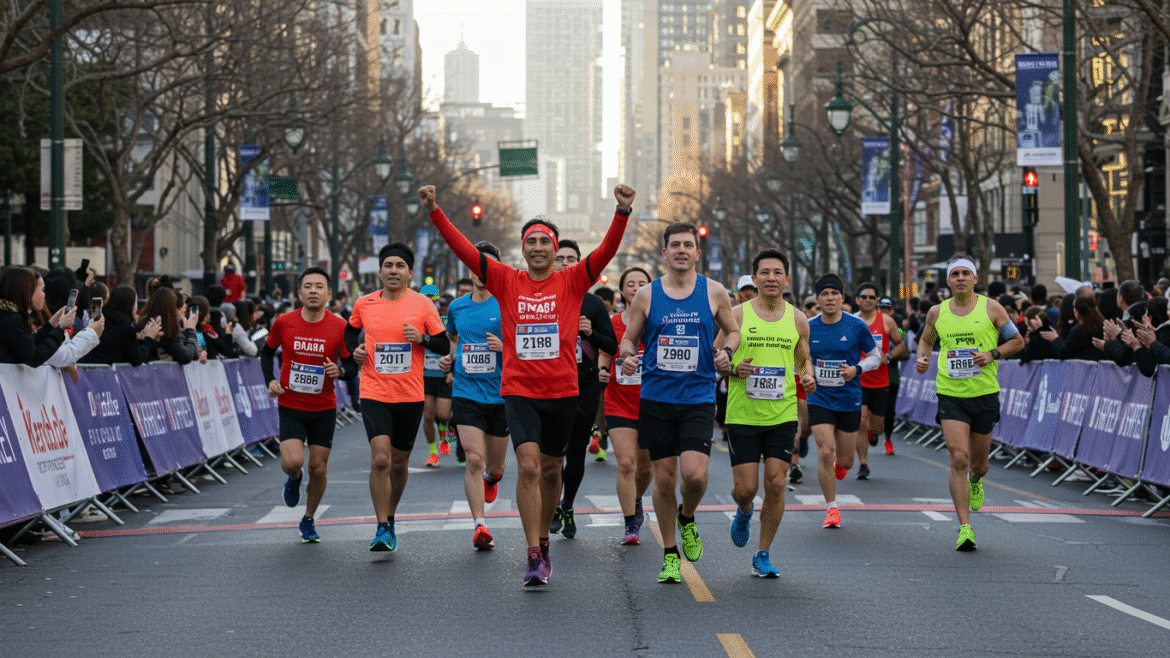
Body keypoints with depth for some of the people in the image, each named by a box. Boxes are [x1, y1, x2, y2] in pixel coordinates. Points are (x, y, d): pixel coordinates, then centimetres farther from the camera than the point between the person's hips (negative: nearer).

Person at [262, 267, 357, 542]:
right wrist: (270, 380, -3)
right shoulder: (283, 323, -6)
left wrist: (340, 370, -21)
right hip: (290, 407, -1)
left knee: (318, 469, 3)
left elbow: (352, 366, 1)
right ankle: (294, 480, 21)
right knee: (293, 461, -18)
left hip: (324, 409, 1)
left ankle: (309, 520, 27)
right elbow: (267, 352, 13)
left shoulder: (339, 327, -8)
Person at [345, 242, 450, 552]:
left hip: (410, 396, 1)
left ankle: (390, 518, 34)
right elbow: (351, 331, 22)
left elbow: (444, 345, 2)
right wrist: (353, 349, 2)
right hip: (374, 394, -1)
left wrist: (422, 338, -16)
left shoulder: (422, 304, -2)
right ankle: (382, 529, -10)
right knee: (380, 459, -17)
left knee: (399, 463, 12)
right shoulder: (364, 304, 2)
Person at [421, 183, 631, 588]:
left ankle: (543, 541, 34)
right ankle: (534, 557, -14)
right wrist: (435, 213, -12)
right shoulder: (506, 282, 3)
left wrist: (623, 213, -26)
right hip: (519, 391, -1)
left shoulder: (572, 282, 1)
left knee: (550, 471, 14)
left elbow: (607, 250, -11)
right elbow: (464, 249, -2)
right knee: (528, 466, -15)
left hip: (562, 391, 1)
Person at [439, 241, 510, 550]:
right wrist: (448, 359, 9)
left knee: (494, 464, 13)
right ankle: (480, 525, -16)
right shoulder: (456, 307, 8)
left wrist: (505, 347, -20)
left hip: (501, 394, -1)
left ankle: (491, 478, 50)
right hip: (466, 393, 1)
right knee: (474, 459, -16)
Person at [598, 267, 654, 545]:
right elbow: (604, 356, 11)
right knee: (625, 463, -11)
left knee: (645, 465, 10)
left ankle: (636, 503, 41)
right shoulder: (612, 324, 1)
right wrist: (601, 371, -9)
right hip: (619, 404, 0)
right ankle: (630, 524, -3)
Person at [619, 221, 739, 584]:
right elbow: (629, 338, 12)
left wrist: (726, 352, -7)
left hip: (699, 396, -1)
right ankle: (670, 553, 19)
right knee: (664, 478, 3)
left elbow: (733, 330, 15)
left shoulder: (714, 293, 2)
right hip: (656, 397, 1)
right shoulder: (646, 295, 3)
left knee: (695, 474, -16)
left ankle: (687, 519, 18)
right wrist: (628, 356, -11)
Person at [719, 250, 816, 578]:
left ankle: (763, 555, 9)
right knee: (745, 487, -4)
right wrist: (734, 369, -18)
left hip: (783, 415, 2)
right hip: (742, 415, -2)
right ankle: (744, 512, 35)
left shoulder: (797, 319, 6)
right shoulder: (736, 315, -2)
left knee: (776, 484, -5)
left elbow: (804, 359, 18)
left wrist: (808, 376, -3)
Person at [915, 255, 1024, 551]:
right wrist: (922, 358, 0)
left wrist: (993, 354, -12)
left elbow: (1017, 341, 5)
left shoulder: (991, 309, -1)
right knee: (959, 459, -14)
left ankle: (974, 482, 51)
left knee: (979, 464, 11)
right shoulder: (937, 313, 4)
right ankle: (964, 528, -10)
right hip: (950, 394, 0)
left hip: (985, 394, 0)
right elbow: (926, 340, 22)